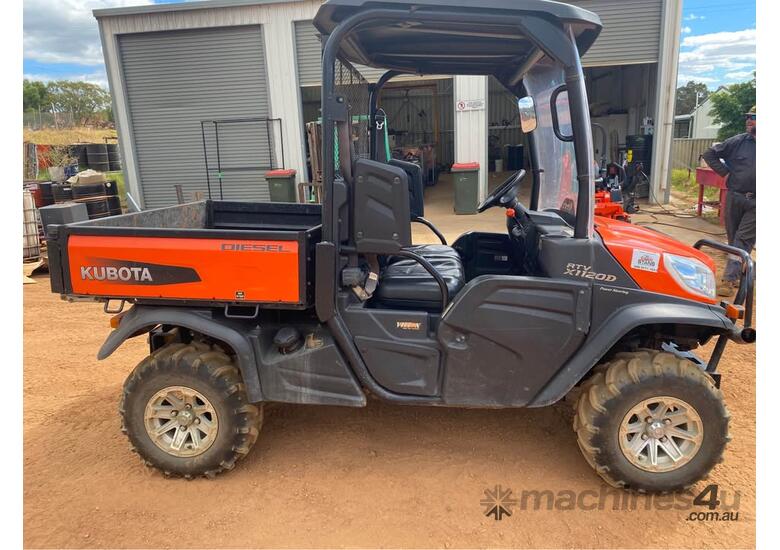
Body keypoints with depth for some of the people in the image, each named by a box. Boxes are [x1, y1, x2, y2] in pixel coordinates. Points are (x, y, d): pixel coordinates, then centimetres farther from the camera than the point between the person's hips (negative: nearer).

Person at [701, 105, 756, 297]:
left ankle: (729, 279, -7)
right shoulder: (738, 141, 2)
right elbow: (709, 154, 8)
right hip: (735, 197, 2)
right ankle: (736, 274, 27)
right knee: (733, 237, 11)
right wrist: (724, 172, 1)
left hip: (755, 203, -2)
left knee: (743, 240, -5)